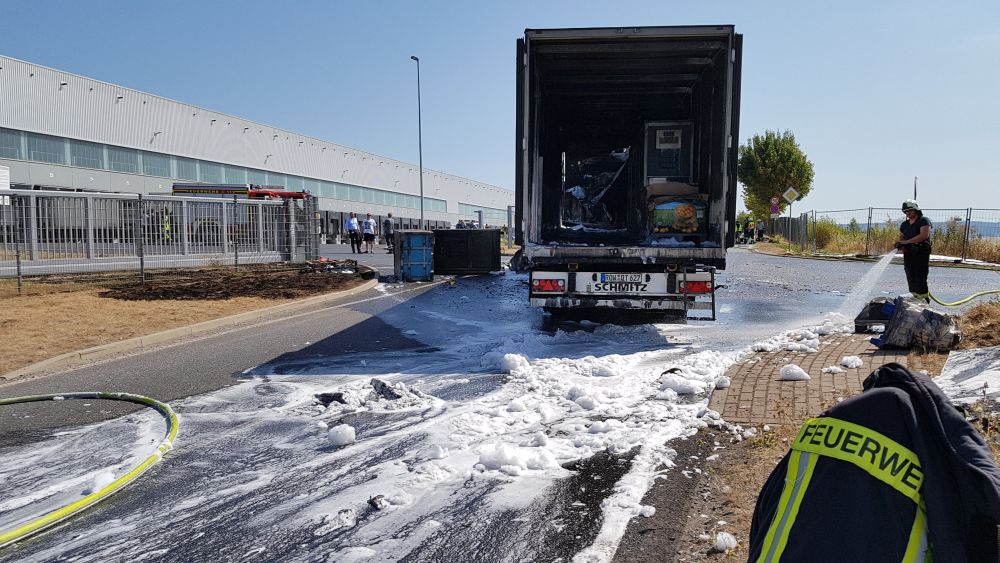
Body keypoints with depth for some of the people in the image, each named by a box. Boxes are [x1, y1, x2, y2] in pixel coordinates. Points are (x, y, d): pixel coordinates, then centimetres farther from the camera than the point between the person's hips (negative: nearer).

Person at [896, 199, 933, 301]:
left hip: (921, 255, -7)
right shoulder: (904, 224, 19)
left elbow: (924, 235, -16)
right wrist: (901, 246, -2)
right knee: (911, 280, 7)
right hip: (908, 255, 7)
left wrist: (906, 242, -18)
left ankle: (924, 301, -9)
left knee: (920, 280, -10)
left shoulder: (924, 221, -3)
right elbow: (901, 238, 22)